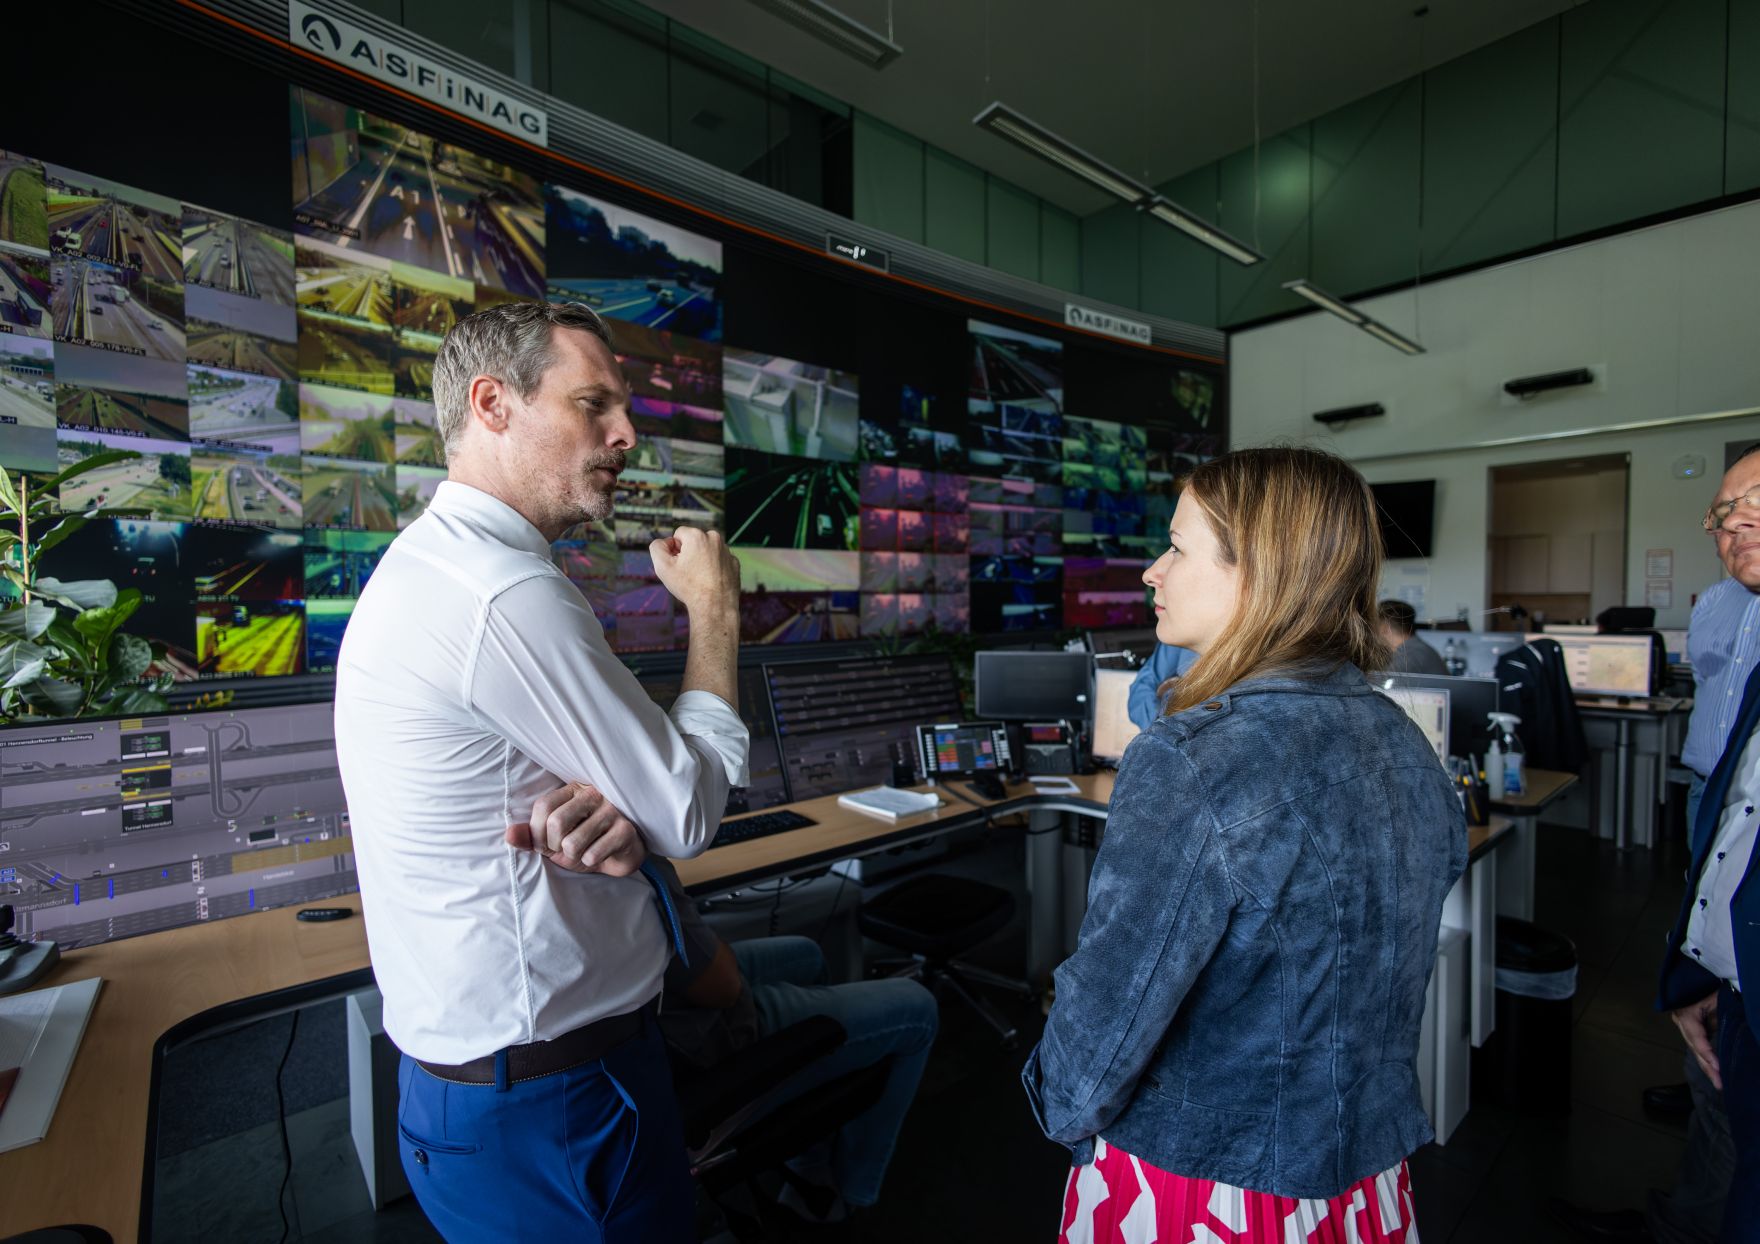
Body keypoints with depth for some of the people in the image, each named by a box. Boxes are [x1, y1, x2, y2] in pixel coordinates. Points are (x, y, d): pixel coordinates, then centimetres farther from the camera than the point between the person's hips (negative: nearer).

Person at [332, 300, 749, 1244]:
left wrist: (611, 828, -15)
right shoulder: (508, 599, -28)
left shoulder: (432, 567, 6)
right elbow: (690, 815, -19)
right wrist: (714, 609, -9)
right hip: (543, 1099, -9)